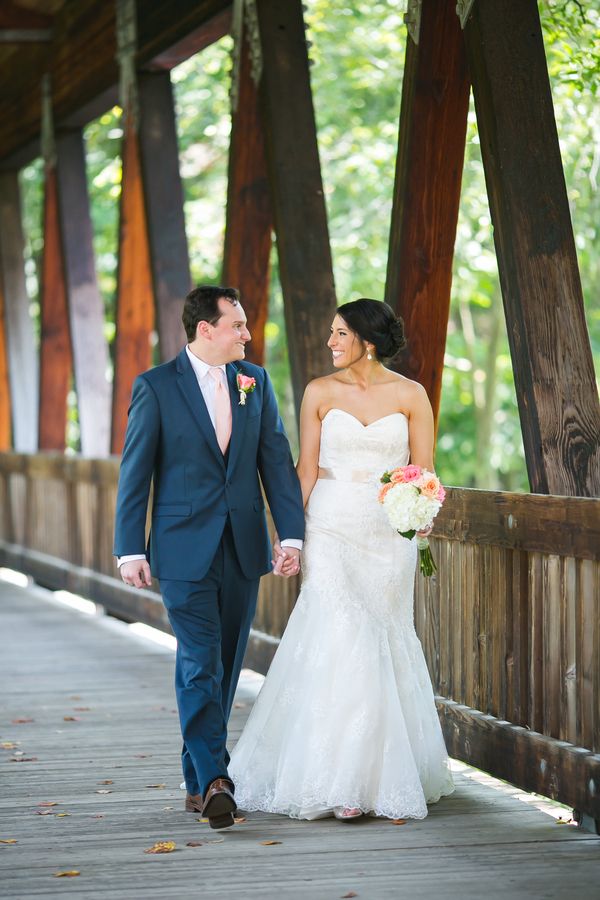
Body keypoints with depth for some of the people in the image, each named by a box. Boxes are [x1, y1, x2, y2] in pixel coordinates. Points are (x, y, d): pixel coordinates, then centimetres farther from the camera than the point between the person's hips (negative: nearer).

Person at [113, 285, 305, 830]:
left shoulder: (255, 382, 7)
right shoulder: (156, 387, -5)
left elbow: (277, 461, 5)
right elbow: (134, 474, -3)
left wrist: (292, 534, -4)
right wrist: (130, 550, -7)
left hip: (243, 548, 4)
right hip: (185, 550, -4)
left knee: (225, 666, 10)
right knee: (200, 665, -11)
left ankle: (199, 777, 22)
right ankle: (214, 780, -16)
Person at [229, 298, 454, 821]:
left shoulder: (410, 395, 0)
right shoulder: (320, 392, 2)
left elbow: (424, 473, 2)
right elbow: (307, 471, 5)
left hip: (389, 532, 0)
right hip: (331, 528, 0)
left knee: (382, 645, 5)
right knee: (338, 644, -10)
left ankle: (385, 773, 19)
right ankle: (340, 781, -6)